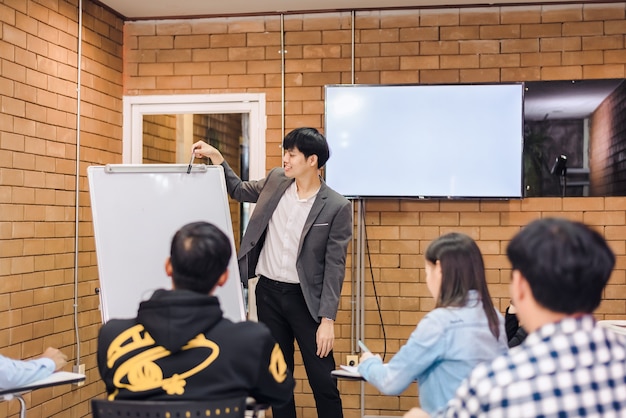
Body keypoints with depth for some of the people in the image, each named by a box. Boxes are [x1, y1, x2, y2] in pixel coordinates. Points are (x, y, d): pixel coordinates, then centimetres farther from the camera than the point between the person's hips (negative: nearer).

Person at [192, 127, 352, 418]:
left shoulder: (336, 207, -13)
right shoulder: (276, 180, 2)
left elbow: (335, 266, -12)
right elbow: (239, 190, 21)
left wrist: (327, 319, -15)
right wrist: (215, 157, 8)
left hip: (304, 297, -4)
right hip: (268, 291, 5)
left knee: (323, 381, 0)